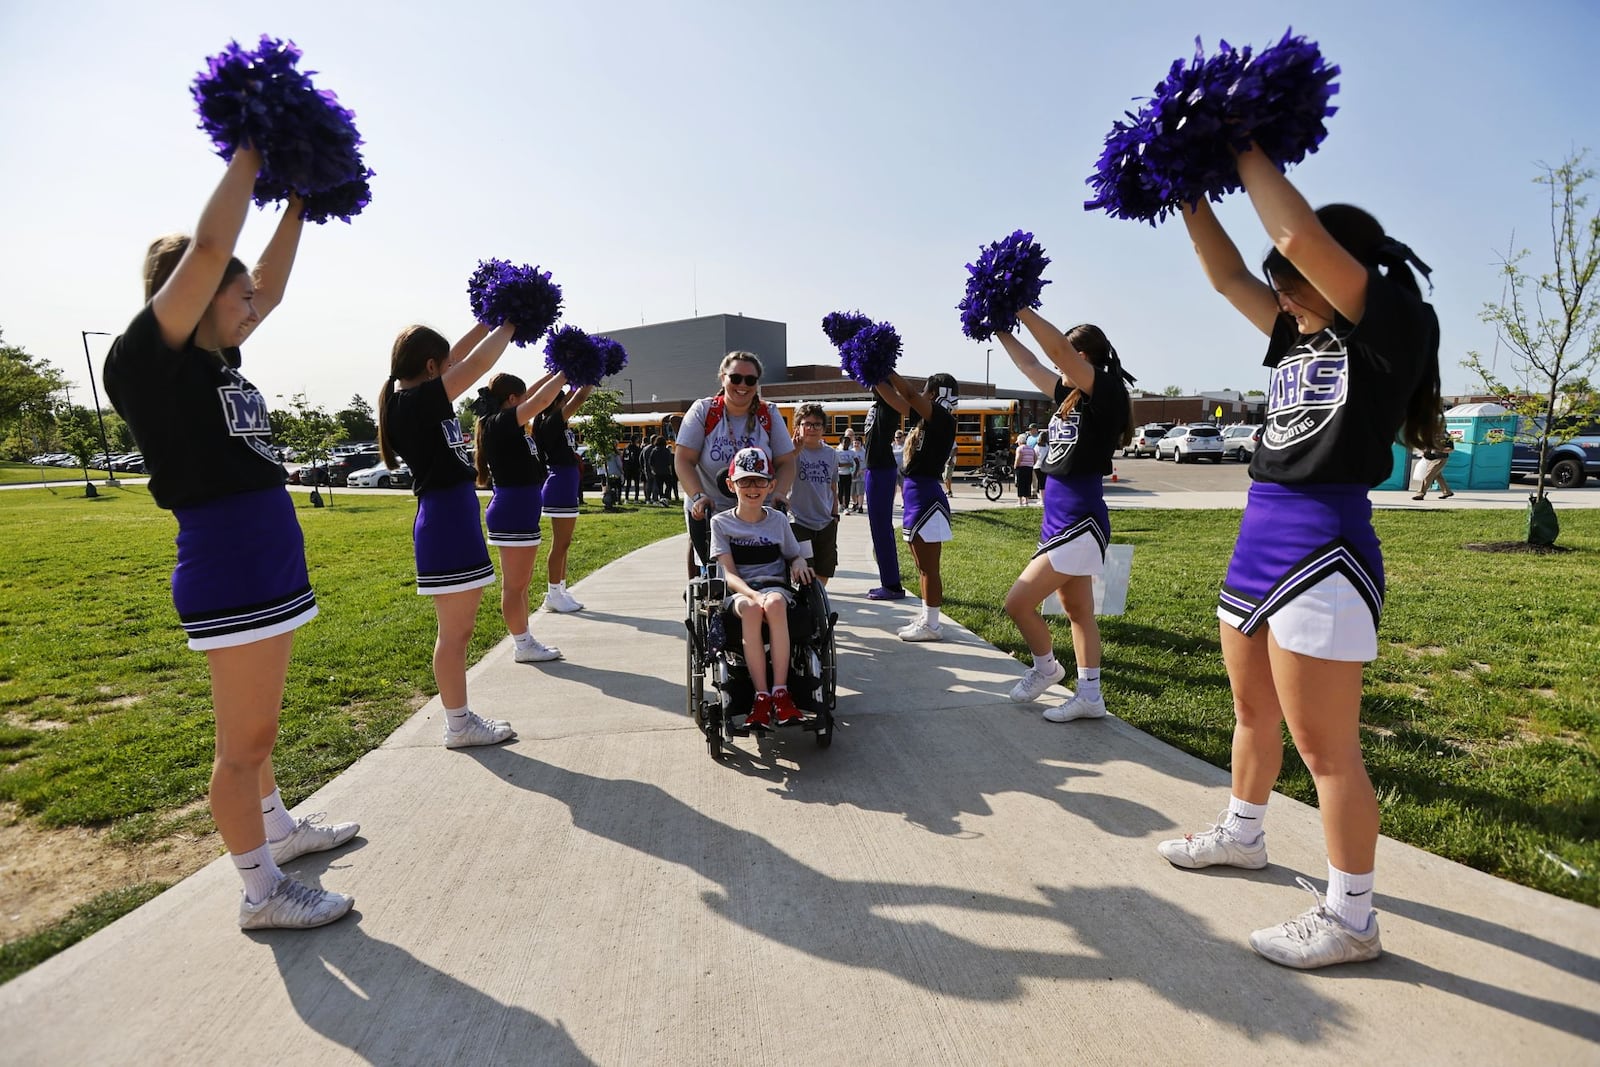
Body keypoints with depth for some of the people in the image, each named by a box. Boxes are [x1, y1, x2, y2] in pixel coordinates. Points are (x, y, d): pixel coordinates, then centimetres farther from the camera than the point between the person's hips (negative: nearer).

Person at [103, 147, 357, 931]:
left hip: (271, 560, 9)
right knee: (245, 737, 1)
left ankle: (279, 829, 39)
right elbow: (209, 248, -18)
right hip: (227, 567, -9)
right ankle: (260, 893, 15)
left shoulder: (216, 359, 12)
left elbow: (272, 282, 21)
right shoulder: (150, 357, -9)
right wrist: (249, 152, -8)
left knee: (257, 723, 22)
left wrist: (297, 201, 20)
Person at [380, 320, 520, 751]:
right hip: (446, 521, -10)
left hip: (452, 518, 10)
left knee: (459, 629, 16)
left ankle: (460, 716, 26)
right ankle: (458, 725, 12)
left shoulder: (406, 398, 12)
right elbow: (478, 364, -16)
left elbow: (459, 358, 21)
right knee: (454, 632, 0)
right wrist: (507, 328, 0)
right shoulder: (415, 402, -15)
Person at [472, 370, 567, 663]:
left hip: (518, 510, 11)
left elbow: (530, 397, 24)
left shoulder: (498, 423, 12)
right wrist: (563, 376, -9)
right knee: (515, 584, -1)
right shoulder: (500, 423, -15)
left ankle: (524, 640, 25)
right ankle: (523, 645, 9)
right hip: (514, 511, -11)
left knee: (521, 582, 16)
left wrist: (553, 375, 17)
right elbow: (540, 401, -23)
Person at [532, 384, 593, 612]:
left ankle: (559, 591, 21)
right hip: (561, 488, -10)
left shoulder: (555, 424, 12)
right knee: (560, 544, -5)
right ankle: (554, 596, 2)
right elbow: (578, 399, -16)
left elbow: (572, 396, 26)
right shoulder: (551, 423, -13)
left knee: (563, 543, 14)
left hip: (565, 488, 10)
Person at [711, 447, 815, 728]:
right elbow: (729, 573, -4)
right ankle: (761, 695, -31)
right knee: (751, 609, -38)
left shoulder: (778, 520, 11)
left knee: (775, 602, -37)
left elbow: (794, 555, 20)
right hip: (739, 591, -1)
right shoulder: (721, 522, 4)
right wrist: (752, 594, -23)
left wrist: (799, 563, -6)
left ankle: (780, 691, -32)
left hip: (774, 586, 1)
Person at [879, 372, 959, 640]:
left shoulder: (943, 419, -11)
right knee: (922, 566, 16)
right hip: (915, 492, 10)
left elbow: (909, 395, -20)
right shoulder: (923, 418, 13)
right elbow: (895, 400, 19)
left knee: (929, 567, -2)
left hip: (927, 495, -10)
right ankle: (925, 619, 26)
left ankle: (931, 626, 6)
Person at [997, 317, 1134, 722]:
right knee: (1077, 610, 13)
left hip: (1079, 523, -9)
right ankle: (1089, 695, 23)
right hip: (1061, 519, 10)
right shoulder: (1070, 396, 11)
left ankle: (1045, 667, 18)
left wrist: (1019, 308, -23)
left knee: (1018, 603, -6)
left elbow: (1059, 349, -25)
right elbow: (1029, 364, 19)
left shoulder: (1106, 393, -13)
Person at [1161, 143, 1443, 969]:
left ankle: (1350, 917, 16)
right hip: (1259, 540, 9)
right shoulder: (1299, 339, 14)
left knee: (1324, 747, 0)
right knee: (1253, 711, 22)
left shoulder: (1391, 326, -7)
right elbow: (1227, 276, 19)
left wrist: (1247, 153, -6)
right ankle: (1242, 832, 41)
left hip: (1324, 549, -9)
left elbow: (1300, 236, -19)